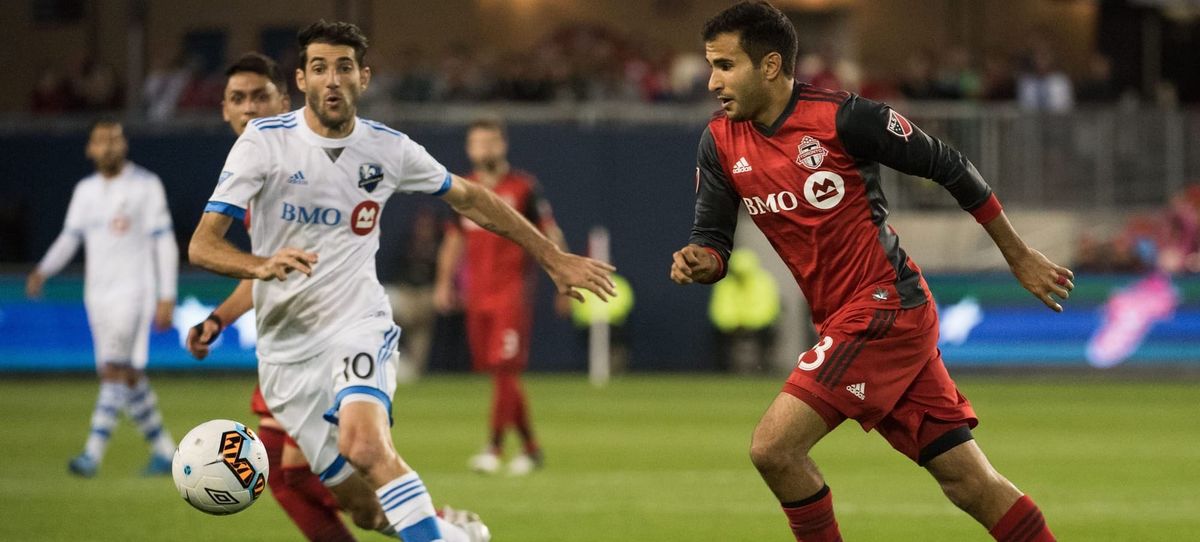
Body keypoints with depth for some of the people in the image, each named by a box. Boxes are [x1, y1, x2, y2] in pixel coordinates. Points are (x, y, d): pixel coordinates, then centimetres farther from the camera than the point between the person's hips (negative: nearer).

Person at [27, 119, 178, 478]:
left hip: (133, 290, -6)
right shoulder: (85, 190, 13)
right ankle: (164, 451, 17)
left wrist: (167, 297, -9)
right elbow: (70, 237, 12)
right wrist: (43, 270, -7)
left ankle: (93, 454, -25)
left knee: (116, 370, -17)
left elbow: (164, 243, -3)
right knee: (129, 377, 7)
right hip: (97, 293, 6)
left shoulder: (145, 185, -2)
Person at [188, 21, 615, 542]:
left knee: (365, 445, -33)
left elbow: (470, 199, 18)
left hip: (359, 327, 0)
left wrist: (553, 257, 19)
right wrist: (262, 265, -34)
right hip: (287, 347, 0)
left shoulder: (388, 148, 0)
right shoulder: (264, 141, -7)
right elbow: (202, 244, -13)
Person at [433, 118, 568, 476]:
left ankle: (495, 447, -14)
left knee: (505, 370, -13)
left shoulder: (523, 188, -3)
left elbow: (552, 235, -1)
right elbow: (454, 239, 21)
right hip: (477, 296, 6)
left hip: (512, 294, -5)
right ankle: (529, 446, 17)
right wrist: (444, 283, 14)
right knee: (497, 371, 7)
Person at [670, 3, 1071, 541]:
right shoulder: (721, 143, 4)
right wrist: (698, 260, -18)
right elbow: (712, 236, 8)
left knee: (773, 448, -16)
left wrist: (1020, 257, 1)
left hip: (884, 309, -6)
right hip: (842, 322, 6)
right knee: (970, 483, 5)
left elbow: (948, 166, -6)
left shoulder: (842, 117, -14)